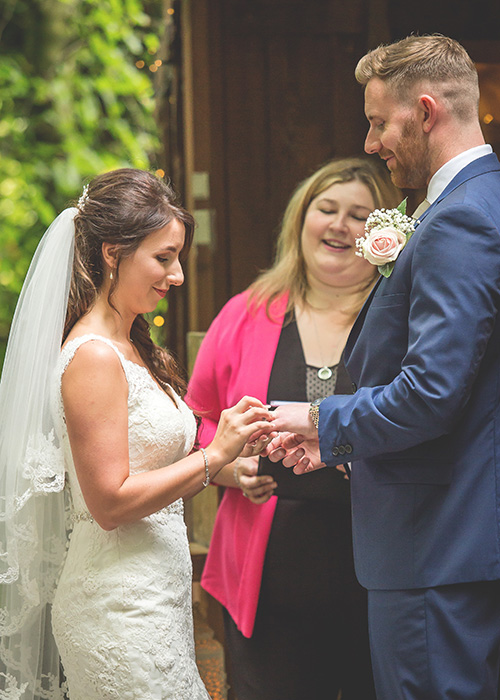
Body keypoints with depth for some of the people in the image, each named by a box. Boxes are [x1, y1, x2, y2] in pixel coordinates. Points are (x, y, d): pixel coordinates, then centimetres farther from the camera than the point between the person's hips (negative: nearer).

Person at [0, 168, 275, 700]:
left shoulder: (137, 351, 12)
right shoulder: (93, 357, -16)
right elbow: (111, 502, -19)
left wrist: (228, 461, 0)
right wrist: (215, 454, -16)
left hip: (157, 592, 9)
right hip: (120, 609, -9)